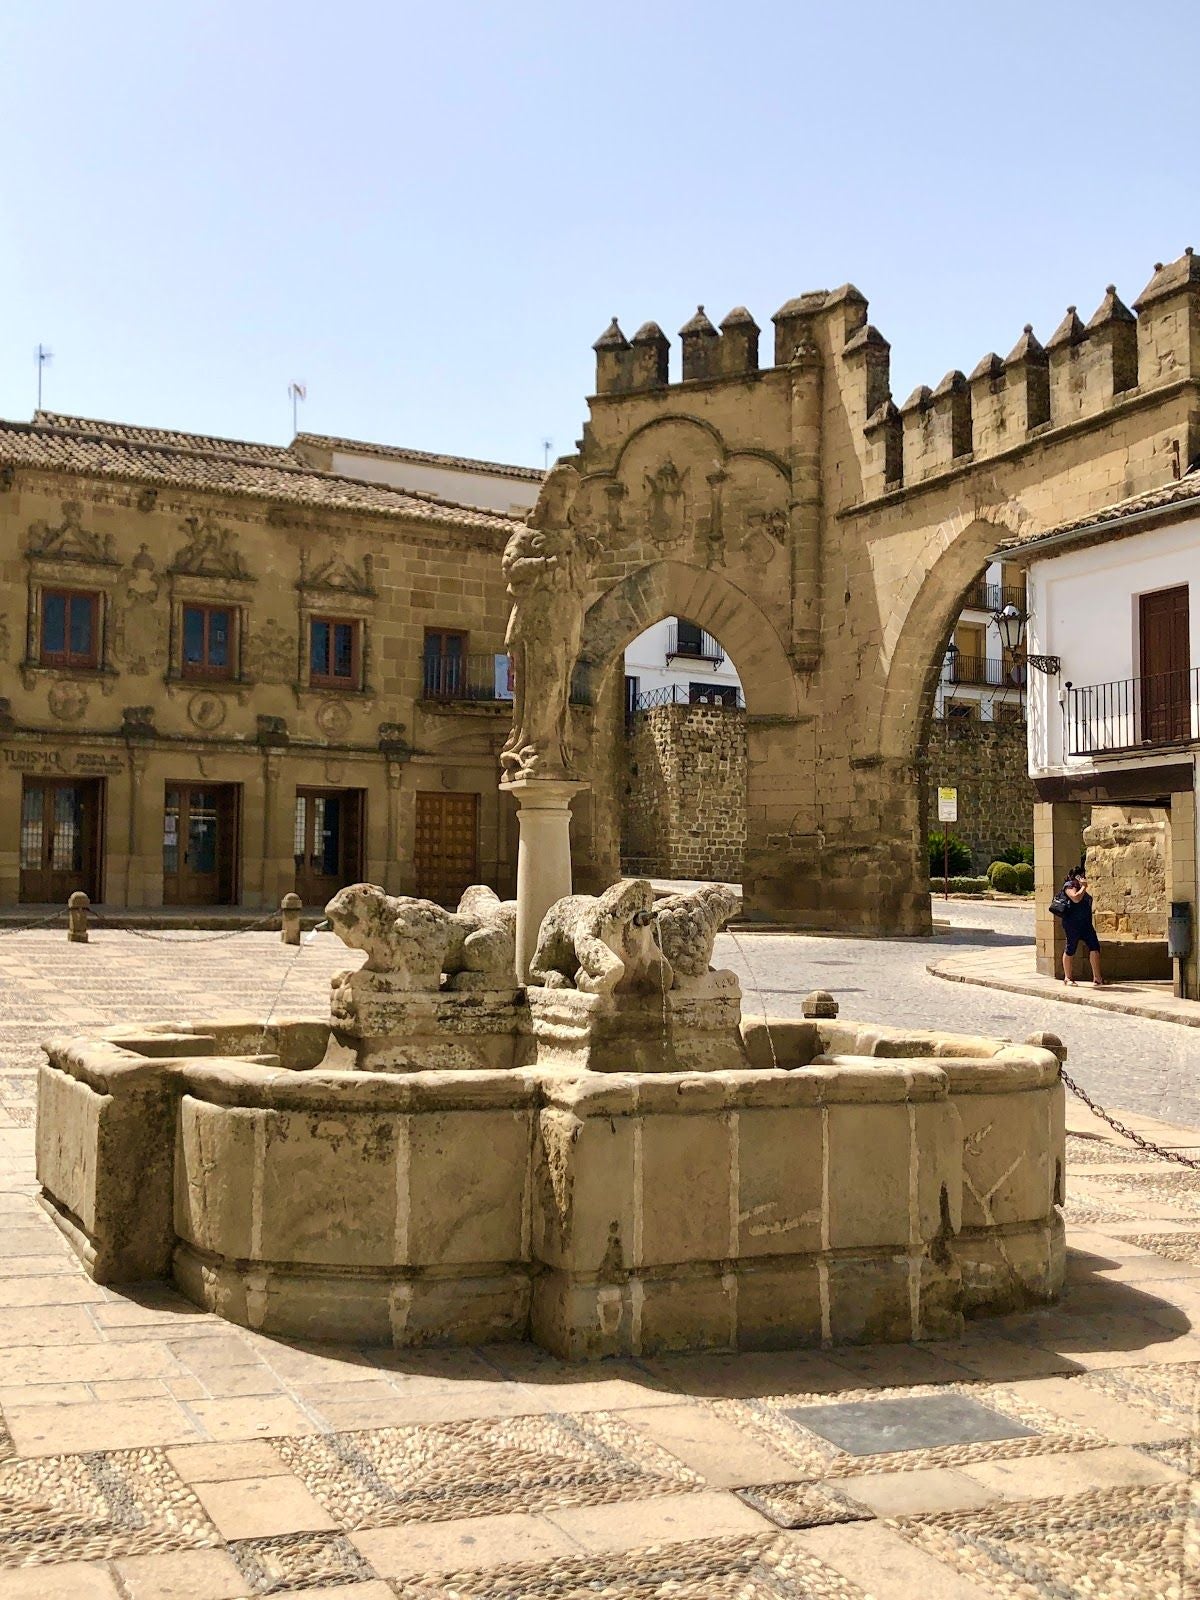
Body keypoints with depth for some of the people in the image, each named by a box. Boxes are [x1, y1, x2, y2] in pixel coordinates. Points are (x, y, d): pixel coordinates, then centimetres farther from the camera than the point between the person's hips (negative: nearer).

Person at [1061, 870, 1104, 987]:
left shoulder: (1080, 887, 22)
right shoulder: (1069, 886, -5)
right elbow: (1076, 898, -22)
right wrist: (1084, 887, -11)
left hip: (1085, 923, 8)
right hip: (1072, 923, -8)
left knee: (1094, 946, -6)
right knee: (1070, 950, 1)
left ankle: (1097, 978, -9)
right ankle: (1068, 977, 13)